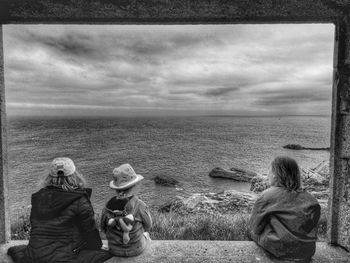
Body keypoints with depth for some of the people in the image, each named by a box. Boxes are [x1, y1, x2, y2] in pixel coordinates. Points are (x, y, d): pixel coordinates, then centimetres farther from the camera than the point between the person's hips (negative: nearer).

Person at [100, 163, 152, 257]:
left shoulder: (108, 206, -21)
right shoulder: (140, 206, -28)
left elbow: (104, 228, -4)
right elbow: (148, 226, -9)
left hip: (114, 249, 2)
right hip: (136, 249, -2)